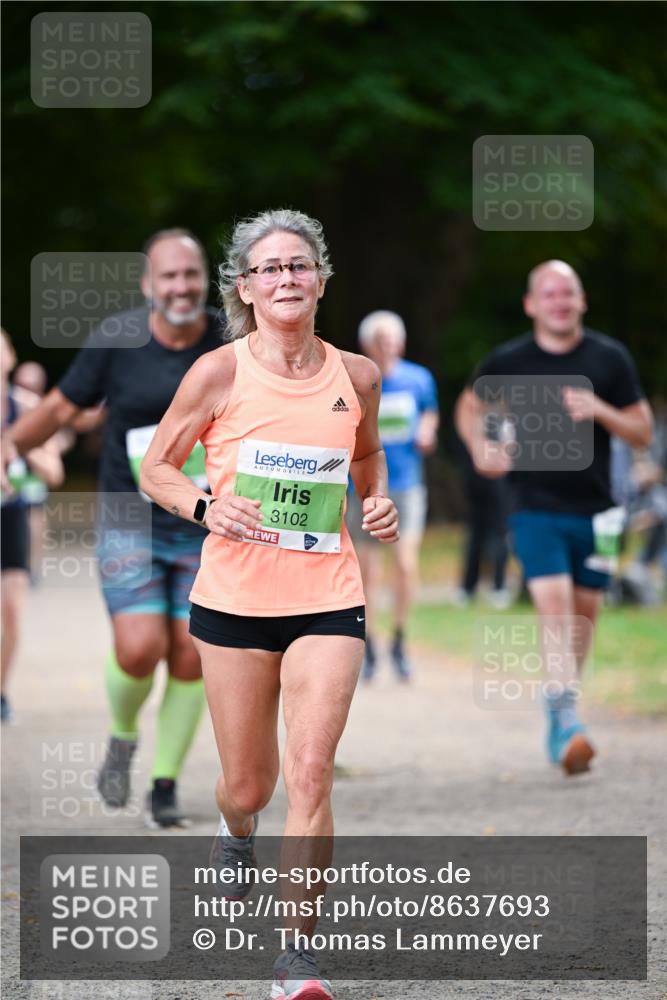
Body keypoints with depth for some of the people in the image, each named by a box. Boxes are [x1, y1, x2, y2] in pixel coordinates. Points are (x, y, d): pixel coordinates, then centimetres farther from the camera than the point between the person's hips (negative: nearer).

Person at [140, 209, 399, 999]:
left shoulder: (356, 376, 2)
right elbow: (155, 468, 3)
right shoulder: (220, 374, -6)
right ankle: (236, 834, 49)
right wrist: (205, 506, -16)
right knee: (247, 784, 10)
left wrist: (379, 504, 1)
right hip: (234, 599, -1)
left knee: (310, 772, -13)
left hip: (328, 600, 1)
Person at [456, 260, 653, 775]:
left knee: (583, 613, 10)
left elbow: (643, 431, 3)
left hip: (594, 510, 2)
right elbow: (470, 406, 19)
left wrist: (600, 411, -16)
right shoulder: (508, 361, 1)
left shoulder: (610, 358, 1)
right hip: (536, 508, -2)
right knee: (554, 605, -18)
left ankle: (562, 715, 28)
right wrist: (481, 450, 0)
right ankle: (567, 720, -24)